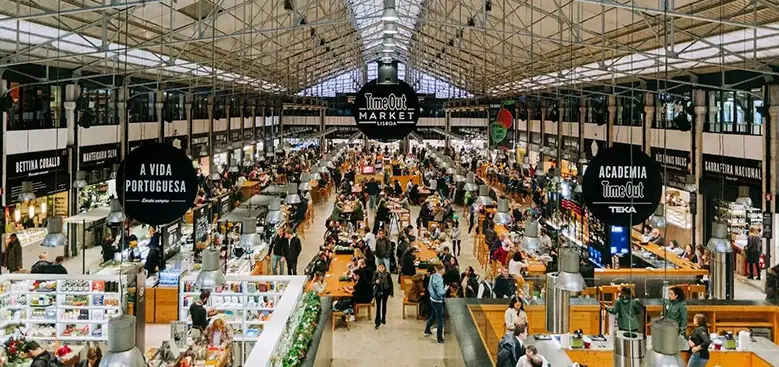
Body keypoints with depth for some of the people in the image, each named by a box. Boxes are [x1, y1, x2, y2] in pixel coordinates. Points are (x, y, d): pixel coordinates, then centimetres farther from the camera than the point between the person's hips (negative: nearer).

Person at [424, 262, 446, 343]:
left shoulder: (433, 276, -1)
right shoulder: (439, 279, -26)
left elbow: (429, 288, 10)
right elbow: (440, 293, -29)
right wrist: (445, 289, -12)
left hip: (432, 299, 9)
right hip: (437, 301, -9)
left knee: (433, 315, 30)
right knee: (440, 320, 3)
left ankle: (427, 330, 48)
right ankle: (440, 338, 10)